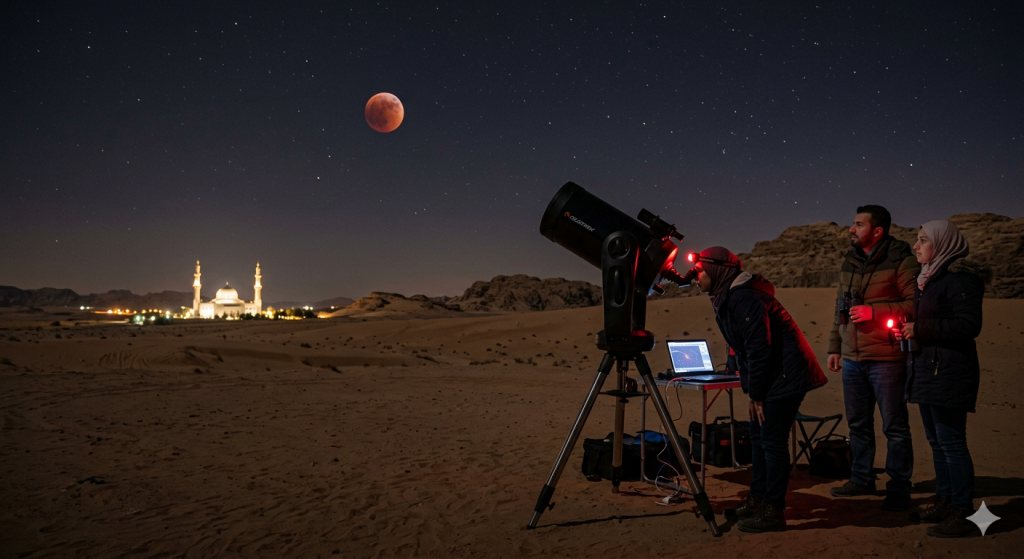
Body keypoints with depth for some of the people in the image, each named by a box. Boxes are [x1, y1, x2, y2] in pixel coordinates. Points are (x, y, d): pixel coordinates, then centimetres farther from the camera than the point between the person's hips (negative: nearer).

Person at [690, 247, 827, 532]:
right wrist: (750, 390, 12)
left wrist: (755, 394, -16)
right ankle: (757, 500, 25)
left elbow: (759, 349, -22)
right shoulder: (725, 299, 12)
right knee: (758, 436, 14)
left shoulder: (743, 298, -20)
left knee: (771, 439, -7)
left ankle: (773, 511, 1)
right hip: (772, 375, 10)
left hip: (786, 374, -10)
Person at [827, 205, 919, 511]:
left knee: (894, 425, 1)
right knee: (857, 423, 14)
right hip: (852, 358, 7)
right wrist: (834, 347, 18)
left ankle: (899, 487, 12)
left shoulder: (901, 261, -8)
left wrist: (874, 311, -20)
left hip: (886, 359, -7)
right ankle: (862, 479, 27)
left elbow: (916, 304, -15)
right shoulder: (849, 263, 14)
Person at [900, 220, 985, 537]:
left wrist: (921, 329, -19)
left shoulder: (960, 280, -14)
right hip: (927, 370, 10)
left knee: (951, 442, -6)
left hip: (949, 373, -10)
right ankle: (945, 500, 26)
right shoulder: (928, 279, 16)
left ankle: (964, 512, 3)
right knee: (936, 441, 16)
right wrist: (908, 327, 5)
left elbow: (969, 325, -21)